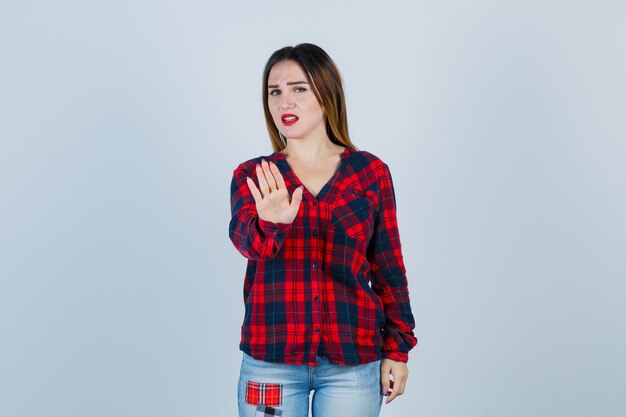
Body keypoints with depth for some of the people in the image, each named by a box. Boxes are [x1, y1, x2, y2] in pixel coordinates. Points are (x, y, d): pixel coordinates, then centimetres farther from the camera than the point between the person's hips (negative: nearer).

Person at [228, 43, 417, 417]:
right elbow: (243, 235, -16)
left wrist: (397, 349, 5)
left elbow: (388, 264, 6)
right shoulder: (252, 176, 4)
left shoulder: (370, 171, 3)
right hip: (271, 359, 1)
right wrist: (272, 225, -38)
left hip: (352, 363, 0)